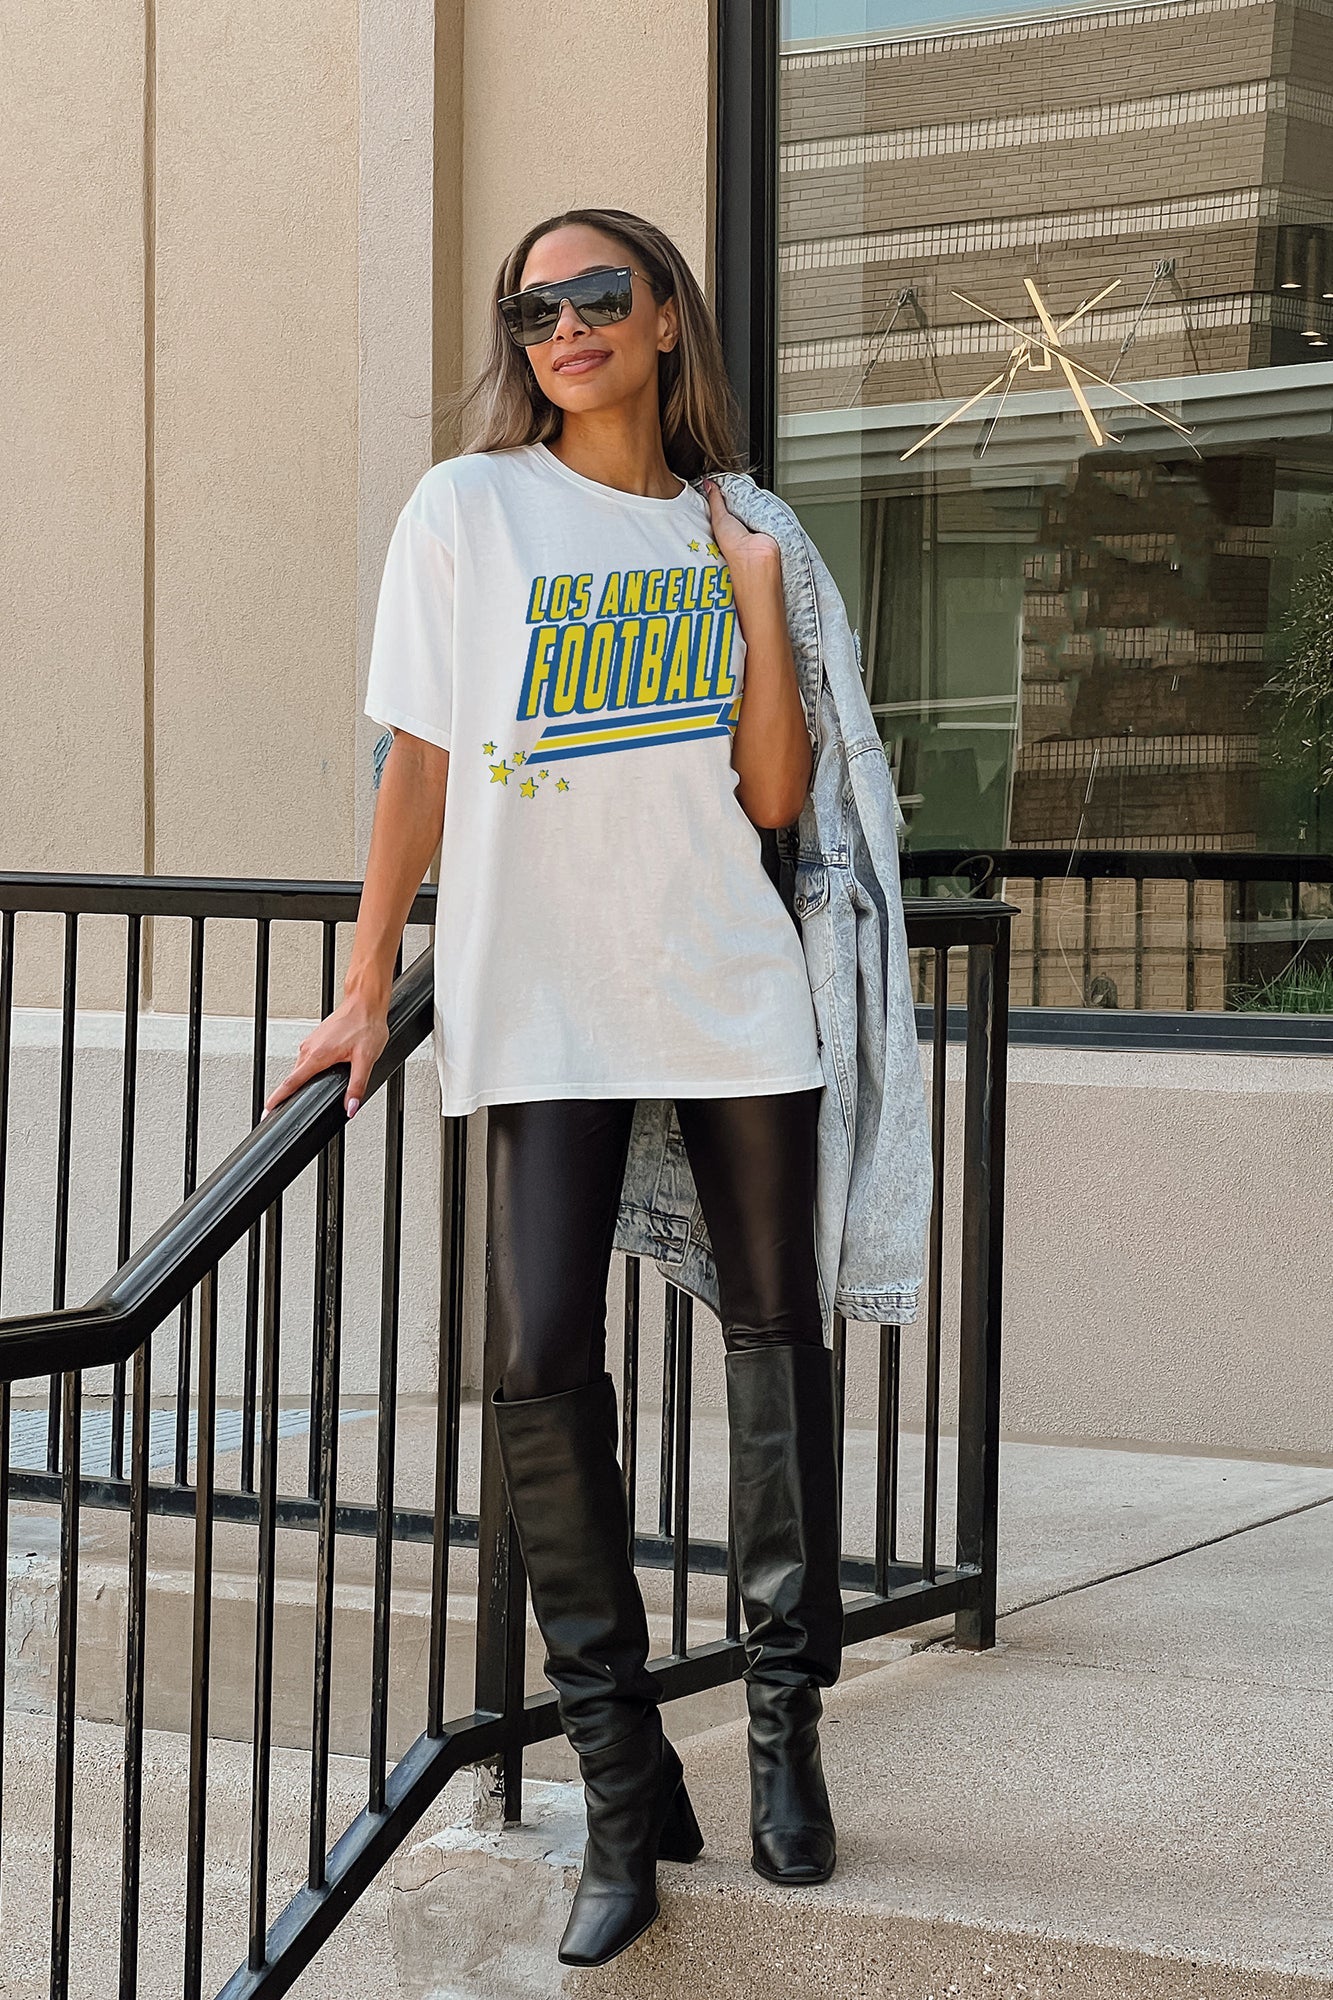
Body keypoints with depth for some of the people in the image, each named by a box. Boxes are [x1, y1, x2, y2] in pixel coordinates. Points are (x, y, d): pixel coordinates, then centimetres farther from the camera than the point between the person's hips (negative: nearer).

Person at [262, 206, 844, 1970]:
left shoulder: (734, 532, 10)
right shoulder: (471, 508, 2)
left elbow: (776, 799, 4)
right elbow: (422, 764, 2)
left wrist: (757, 600, -5)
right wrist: (366, 994, -1)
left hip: (735, 986, 3)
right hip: (542, 1001, -2)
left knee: (776, 1330, 3)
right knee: (542, 1361, -10)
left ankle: (787, 1718, 19)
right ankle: (626, 1790, -1)